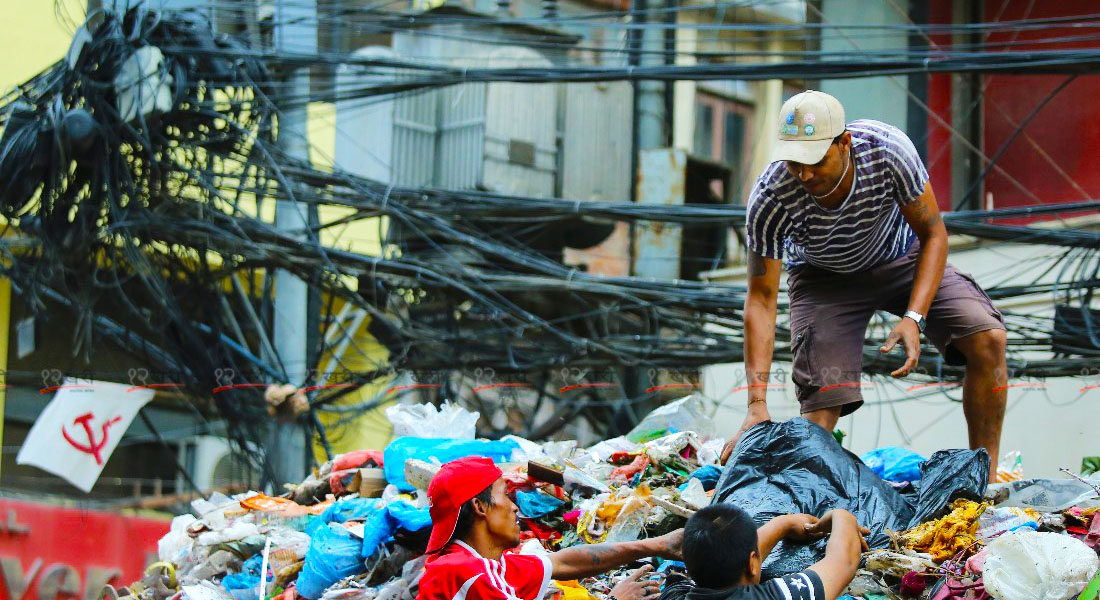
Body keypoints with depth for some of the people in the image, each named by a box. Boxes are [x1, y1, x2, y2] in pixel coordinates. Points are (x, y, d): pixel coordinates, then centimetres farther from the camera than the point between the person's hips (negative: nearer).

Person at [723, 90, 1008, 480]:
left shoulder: (887, 149, -33)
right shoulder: (769, 199, -34)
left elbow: (933, 234, -19)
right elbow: (761, 299, -25)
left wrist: (914, 318, -32)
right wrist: (757, 403, -33)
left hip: (899, 255, 1)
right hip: (824, 276, -1)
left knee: (987, 338, -18)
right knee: (821, 407, -20)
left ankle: (985, 481, -8)